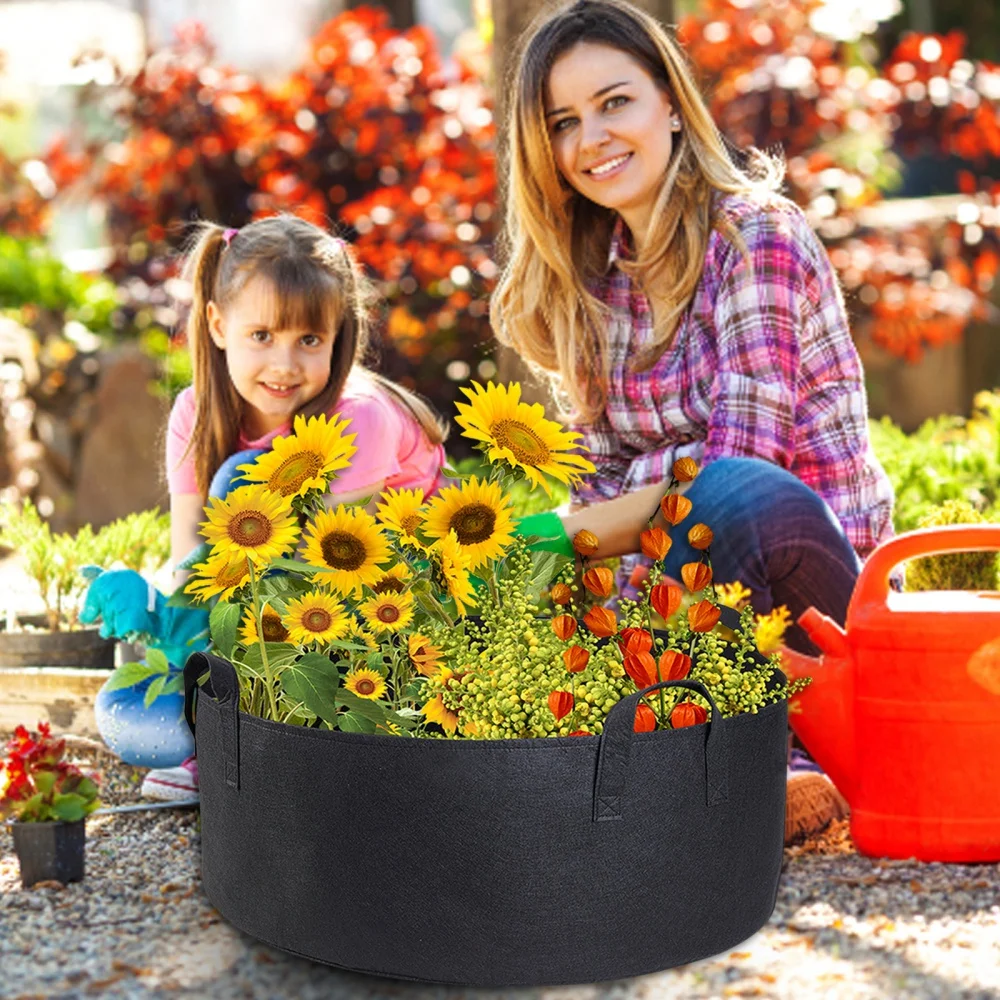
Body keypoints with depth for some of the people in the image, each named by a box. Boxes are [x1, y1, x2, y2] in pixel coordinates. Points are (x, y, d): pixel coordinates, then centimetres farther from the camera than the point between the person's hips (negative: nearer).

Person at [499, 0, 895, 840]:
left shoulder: (755, 235, -10)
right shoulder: (589, 277, 10)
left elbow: (740, 463, -19)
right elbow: (607, 481, 8)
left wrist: (559, 535, -21)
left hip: (806, 571, -5)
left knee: (741, 495, -39)